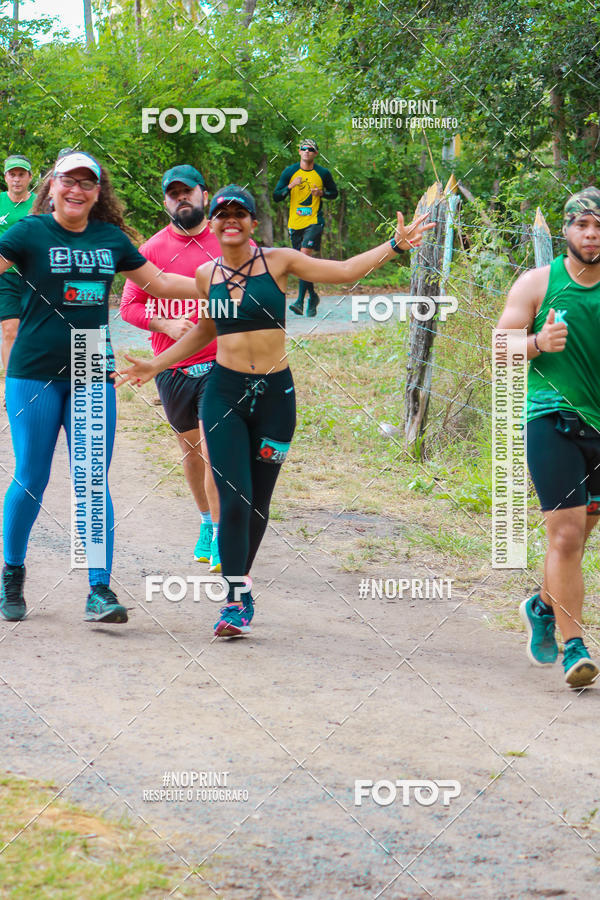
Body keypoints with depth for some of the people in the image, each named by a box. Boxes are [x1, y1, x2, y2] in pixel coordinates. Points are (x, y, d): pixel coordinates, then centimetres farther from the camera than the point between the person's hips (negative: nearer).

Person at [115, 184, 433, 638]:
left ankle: (239, 585, 25)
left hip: (275, 394, 0)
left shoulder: (278, 262, 0)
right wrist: (156, 365, 24)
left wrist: (394, 245, -7)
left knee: (258, 503, 7)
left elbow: (346, 271, 2)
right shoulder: (207, 274, 6)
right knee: (234, 499, -12)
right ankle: (237, 600, -7)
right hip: (225, 392, 0)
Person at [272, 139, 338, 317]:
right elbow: (276, 196, 4)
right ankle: (312, 296, 28)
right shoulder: (289, 172, 3)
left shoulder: (323, 173, 2)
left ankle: (300, 300, -23)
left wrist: (322, 193, -6)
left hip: (314, 222, -3)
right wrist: (290, 186, -15)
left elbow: (334, 193, 16)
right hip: (295, 222, 3)